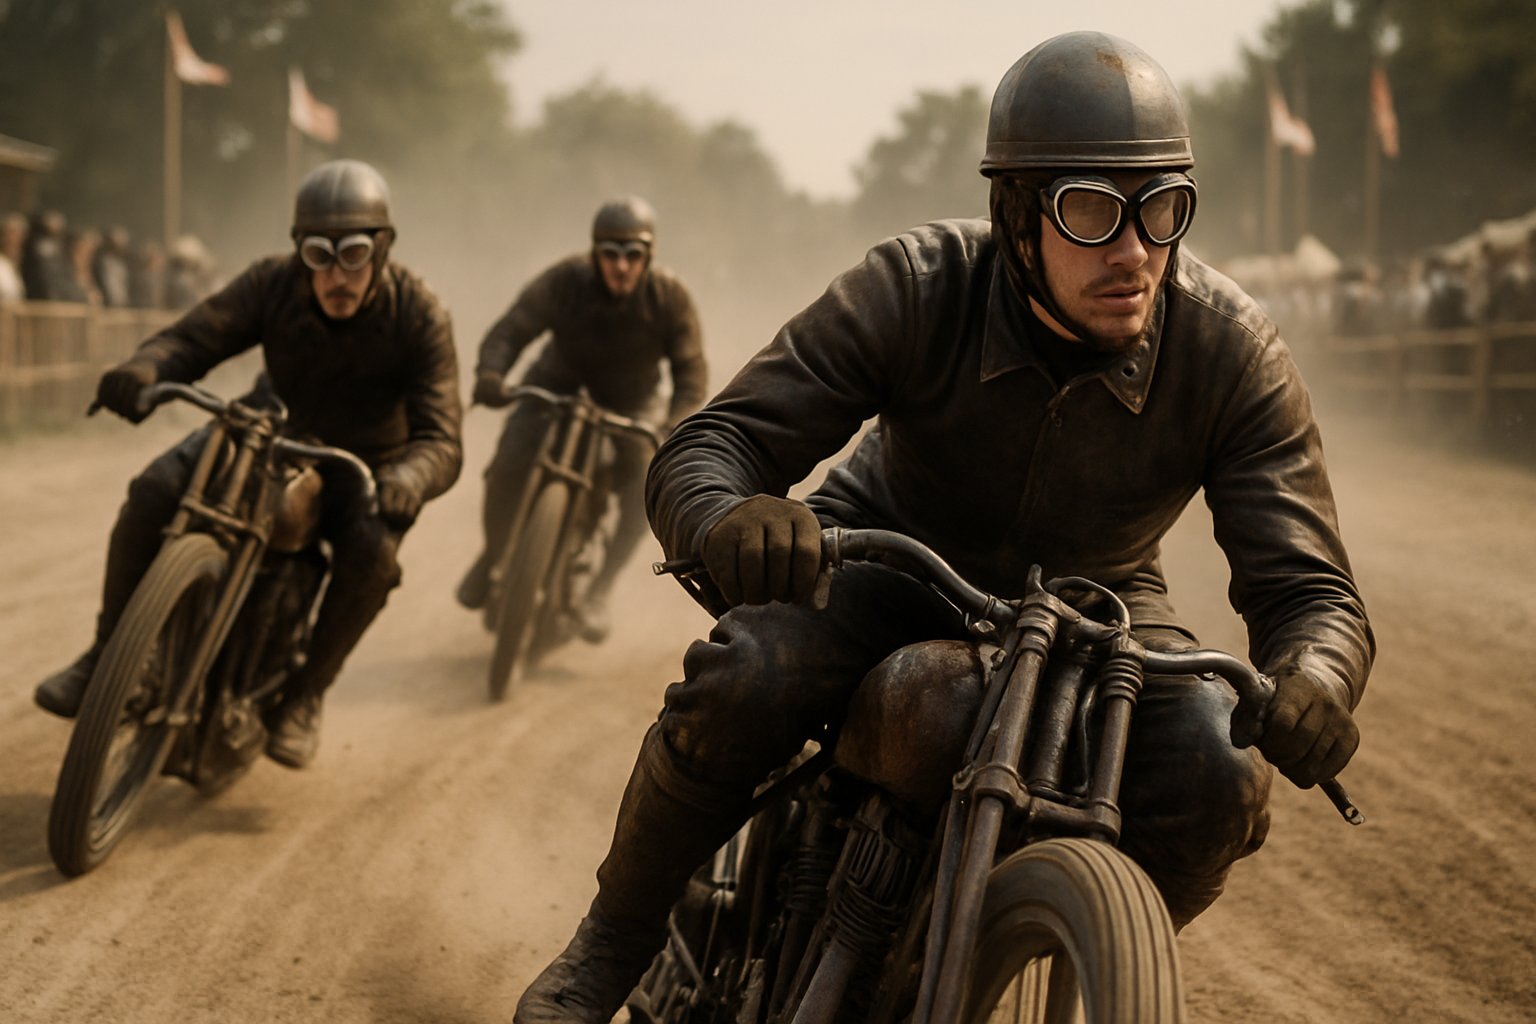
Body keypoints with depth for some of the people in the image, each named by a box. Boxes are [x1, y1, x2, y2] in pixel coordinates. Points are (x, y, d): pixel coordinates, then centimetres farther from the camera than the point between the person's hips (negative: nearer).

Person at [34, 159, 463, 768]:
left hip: (365, 461, -2)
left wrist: (407, 480, -54)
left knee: (373, 548, -35)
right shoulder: (273, 285, -19)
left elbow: (440, 441, -30)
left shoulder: (420, 318, -25)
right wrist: (141, 371, -49)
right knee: (153, 493, -23)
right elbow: (191, 338, -24)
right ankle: (107, 654, -5)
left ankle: (306, 693, -13)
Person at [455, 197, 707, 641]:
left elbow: (690, 370, -20)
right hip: (559, 381, 0)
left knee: (646, 487, -21)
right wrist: (489, 375, -50)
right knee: (508, 466, -19)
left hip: (630, 396, 1)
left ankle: (598, 590, -7)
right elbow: (510, 331, -28)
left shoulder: (670, 297, -25)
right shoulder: (564, 282, -28)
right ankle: (493, 555, 10)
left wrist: (676, 427, -38)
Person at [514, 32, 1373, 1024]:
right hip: (892, 560, -1)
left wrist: (1311, 681, -49)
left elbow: (1311, 586, -23)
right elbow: (704, 446, -27)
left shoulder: (1235, 353, -23)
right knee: (742, 678, -32)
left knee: (1218, 782, -28)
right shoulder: (916, 287, -25)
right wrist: (727, 520, -54)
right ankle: (613, 943, -3)